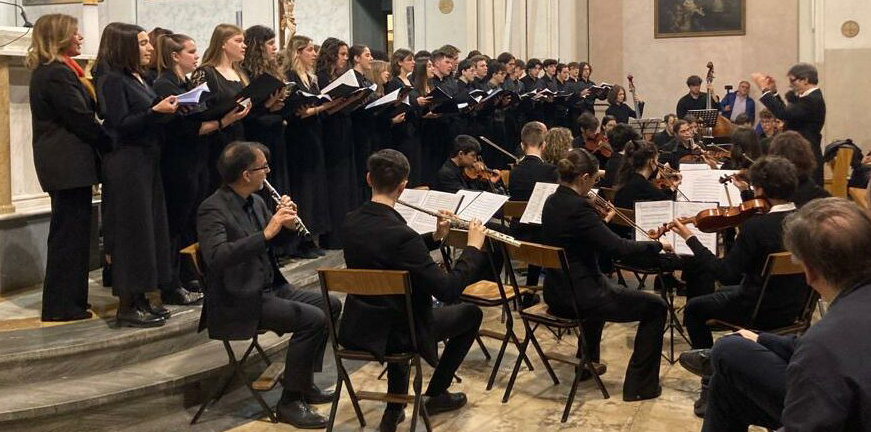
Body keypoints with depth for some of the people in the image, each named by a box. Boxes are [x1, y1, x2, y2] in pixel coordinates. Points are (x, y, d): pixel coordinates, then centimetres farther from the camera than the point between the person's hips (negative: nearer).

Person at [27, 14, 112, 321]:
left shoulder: (48, 71, 17)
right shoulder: (57, 74, -14)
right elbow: (81, 119, -16)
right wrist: (110, 145, -6)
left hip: (61, 162, 10)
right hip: (70, 163, -10)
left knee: (66, 234, 14)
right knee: (71, 234, -5)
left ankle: (61, 303, 21)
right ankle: (63, 307, 1)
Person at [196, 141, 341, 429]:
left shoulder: (256, 202, 8)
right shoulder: (213, 209, -18)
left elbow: (273, 244, 20)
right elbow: (216, 256, -34)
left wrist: (287, 226, -3)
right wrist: (266, 233, -35)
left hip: (269, 288, 10)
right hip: (238, 302, -9)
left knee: (331, 305, 8)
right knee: (313, 319, -21)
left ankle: (303, 383, 18)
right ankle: (290, 402, -10)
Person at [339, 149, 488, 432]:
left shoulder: (351, 222, -4)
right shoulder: (400, 233, -28)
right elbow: (448, 290, -26)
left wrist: (435, 237, 5)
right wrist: (473, 247, -14)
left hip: (356, 330, 6)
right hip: (395, 333, -6)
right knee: (471, 313, 16)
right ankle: (436, 394, 27)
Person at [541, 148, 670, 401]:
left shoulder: (552, 202, 3)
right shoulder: (577, 207, -24)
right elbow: (618, 248, -24)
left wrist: (602, 220, 12)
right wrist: (658, 245, -12)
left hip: (556, 293, 10)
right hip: (578, 298, -10)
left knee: (604, 287, 41)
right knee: (656, 307, 3)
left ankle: (587, 360, 48)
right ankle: (640, 385, 9)